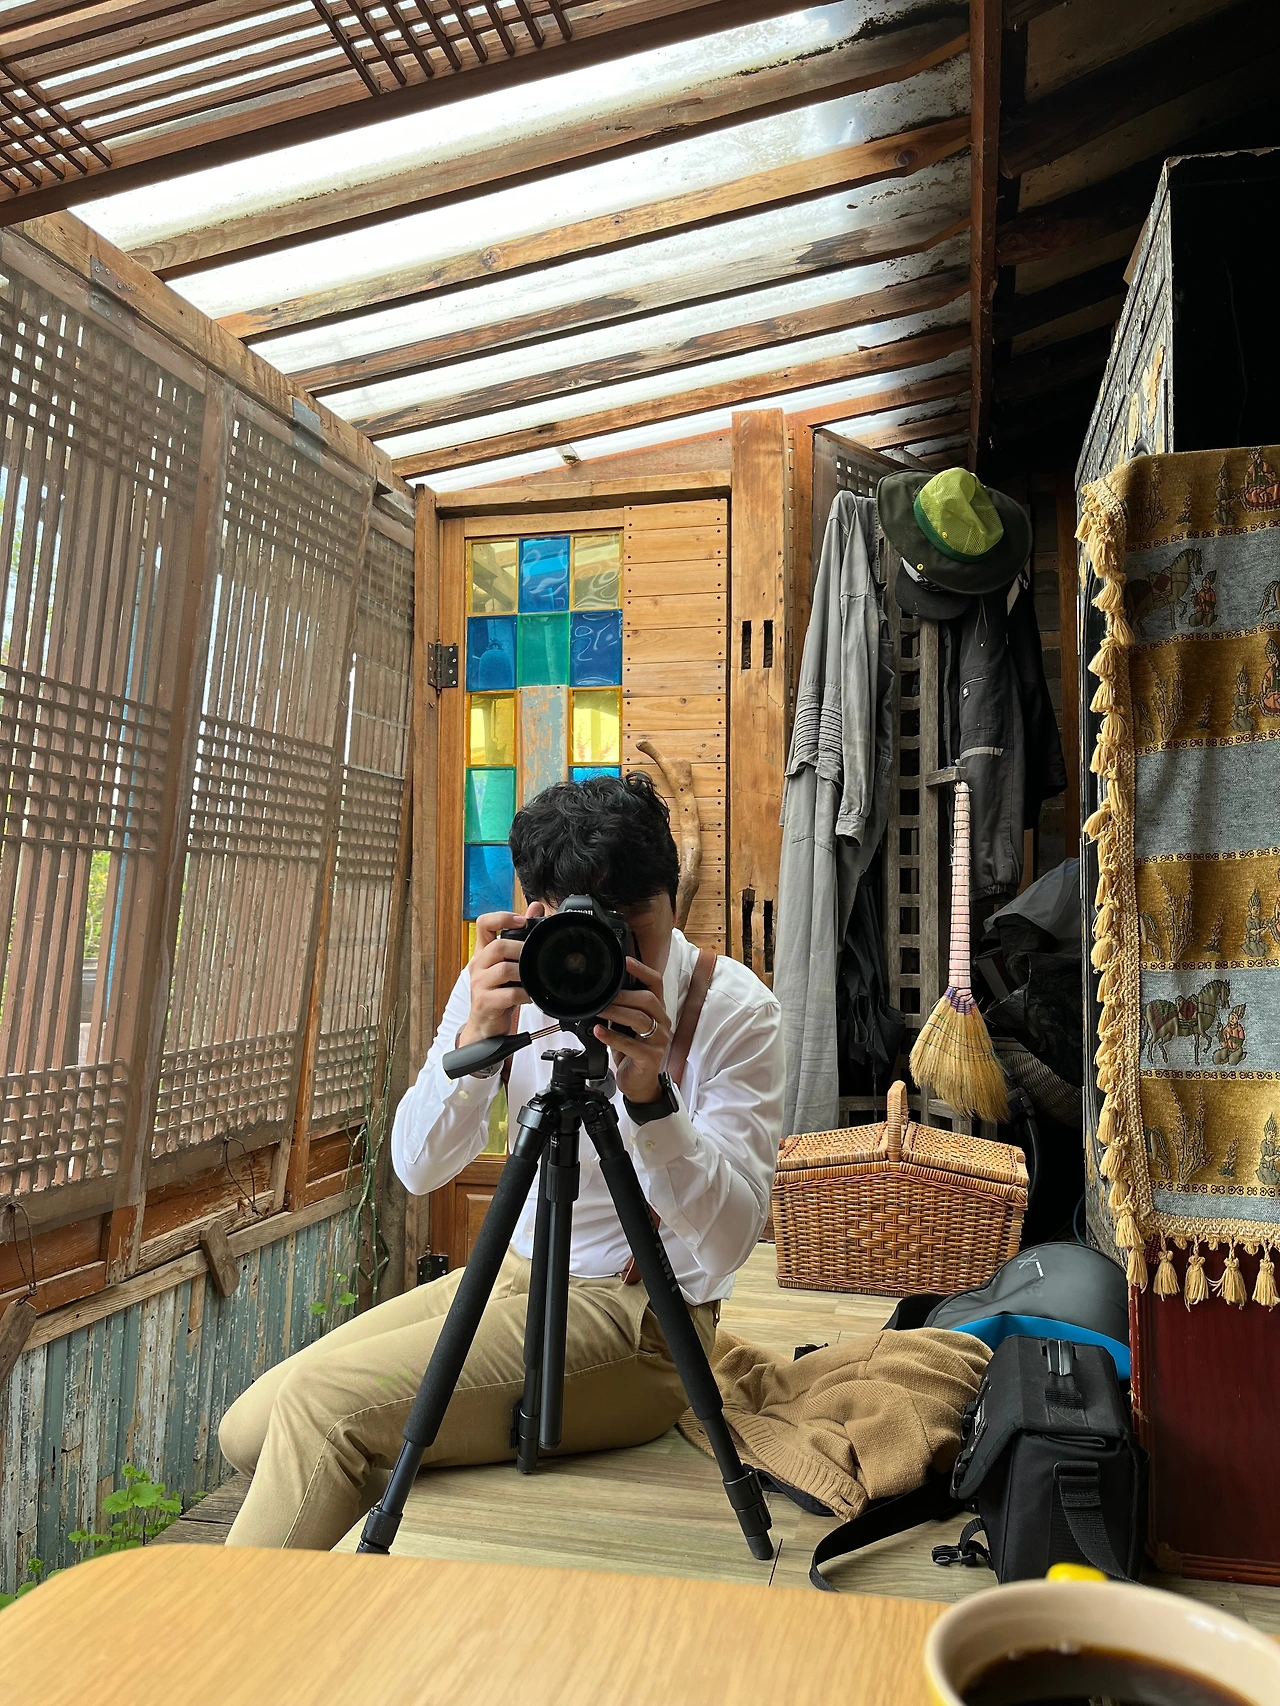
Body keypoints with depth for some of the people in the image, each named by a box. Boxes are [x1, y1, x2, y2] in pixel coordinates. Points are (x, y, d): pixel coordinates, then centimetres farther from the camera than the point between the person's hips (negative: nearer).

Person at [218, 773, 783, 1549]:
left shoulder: (737, 1009, -14)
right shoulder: (517, 977, -3)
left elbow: (730, 1240, -20)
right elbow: (418, 1169, -9)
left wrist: (650, 1093, -34)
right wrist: (476, 1040, -26)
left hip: (640, 1318, -6)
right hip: (515, 1274, 6)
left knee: (324, 1405, -19)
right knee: (253, 1428, 0)